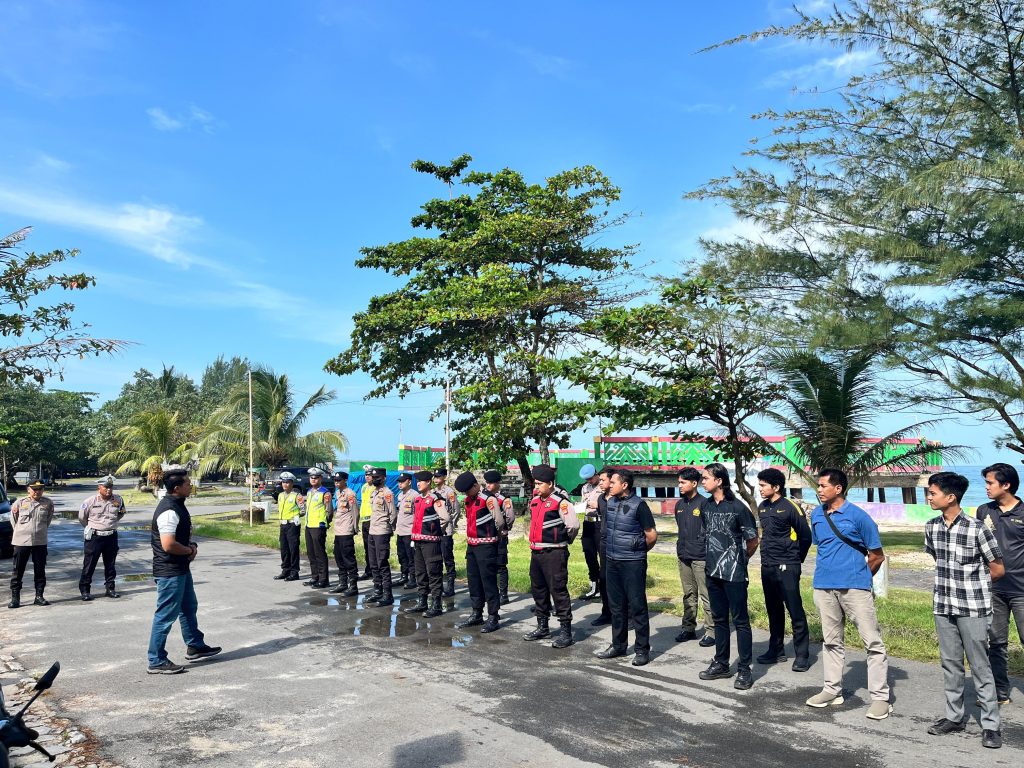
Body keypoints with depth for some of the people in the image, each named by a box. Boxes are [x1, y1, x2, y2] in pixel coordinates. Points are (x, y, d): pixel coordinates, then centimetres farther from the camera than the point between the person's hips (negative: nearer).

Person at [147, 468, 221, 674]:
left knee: (189, 607, 21)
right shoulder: (169, 510, -24)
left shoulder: (177, 504, 8)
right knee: (166, 615, 0)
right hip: (169, 571, -11)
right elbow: (168, 545, -31)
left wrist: (191, 546, 3)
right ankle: (157, 662, 10)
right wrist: (190, 550, -14)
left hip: (181, 568, 11)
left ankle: (195, 646, 36)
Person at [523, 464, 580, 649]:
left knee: (558, 591, -4)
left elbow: (573, 525, -21)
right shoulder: (535, 500, 11)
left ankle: (566, 631, 5)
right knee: (538, 590, 16)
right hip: (536, 553, 9)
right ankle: (542, 627, 30)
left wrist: (565, 540, -4)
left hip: (554, 554, -9)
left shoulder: (560, 501, -15)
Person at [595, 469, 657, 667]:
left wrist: (638, 551, 3)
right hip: (612, 561, 7)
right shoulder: (610, 502, 6)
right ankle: (618, 645, 27)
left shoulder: (638, 505, -13)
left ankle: (642, 649, 11)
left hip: (633, 563, -7)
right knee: (616, 606, 14)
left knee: (637, 606, 1)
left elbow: (652, 535, -9)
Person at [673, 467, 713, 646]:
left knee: (706, 595, -2)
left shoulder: (703, 503, -10)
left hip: (700, 557, -7)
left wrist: (708, 553, -11)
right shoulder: (679, 504, 11)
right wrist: (681, 547, 16)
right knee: (688, 594, 15)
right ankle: (688, 628, 23)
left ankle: (710, 631, 6)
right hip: (683, 556, 7)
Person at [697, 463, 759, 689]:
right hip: (712, 570, 6)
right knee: (719, 618, 15)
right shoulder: (706, 505, 5)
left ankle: (744, 669, 10)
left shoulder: (738, 507, -14)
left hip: (734, 573, -6)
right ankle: (721, 664, 26)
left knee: (740, 620, 2)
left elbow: (753, 540, -5)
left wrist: (740, 560, 7)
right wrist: (714, 557, 14)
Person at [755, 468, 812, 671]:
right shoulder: (762, 507, 9)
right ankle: (776, 650, 25)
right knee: (774, 611, 15)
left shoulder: (790, 507, -11)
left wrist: (796, 560, 4)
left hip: (786, 568, -7)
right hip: (767, 568, 7)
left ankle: (801, 655, 7)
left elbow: (806, 536, -6)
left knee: (795, 611, -2)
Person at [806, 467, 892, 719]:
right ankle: (832, 690, 24)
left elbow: (877, 556, -1)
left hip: (855, 587, -5)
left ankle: (880, 697, 6)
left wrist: (858, 576, 8)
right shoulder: (816, 515, 7)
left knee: (872, 641, -2)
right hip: (824, 587, 6)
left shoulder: (858, 516, -9)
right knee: (831, 641, 14)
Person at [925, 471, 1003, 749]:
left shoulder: (977, 529, -15)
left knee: (980, 667, 3)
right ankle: (954, 716, 26)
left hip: (973, 609, -5)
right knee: (950, 664, 14)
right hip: (943, 607, 5)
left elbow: (998, 570, -6)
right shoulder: (931, 528, 1)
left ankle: (990, 724, 15)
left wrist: (972, 585, 6)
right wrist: (953, 581, 11)